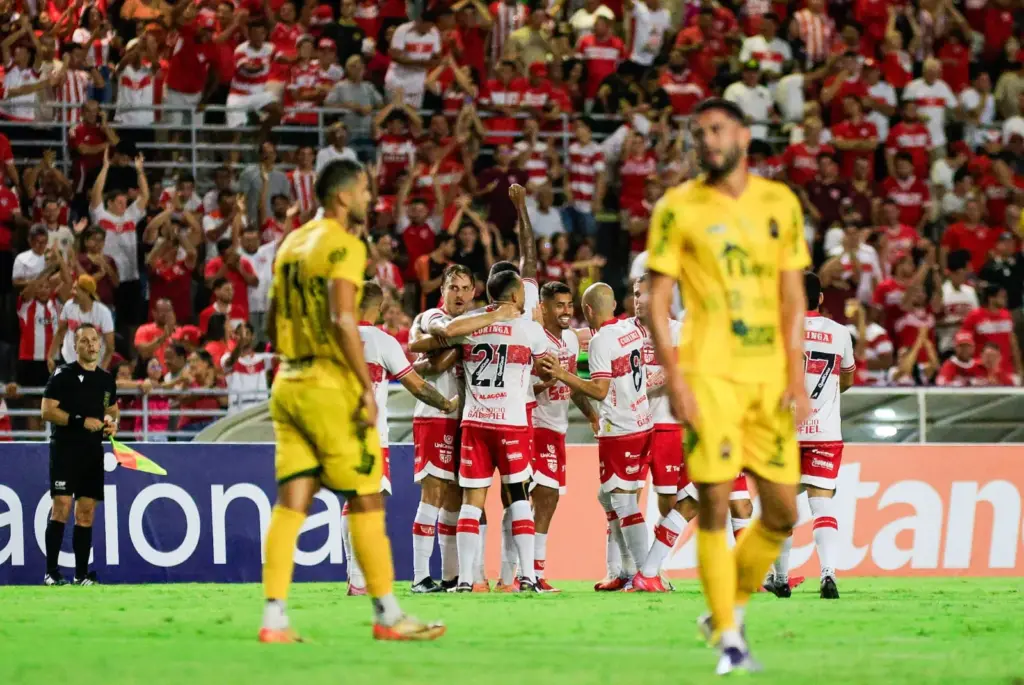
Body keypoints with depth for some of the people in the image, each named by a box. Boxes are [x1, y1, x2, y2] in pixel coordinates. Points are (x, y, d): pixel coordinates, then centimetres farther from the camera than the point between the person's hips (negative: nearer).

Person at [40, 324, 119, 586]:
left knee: (86, 512, 6)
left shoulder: (106, 380, 14)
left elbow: (113, 410, 27)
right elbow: (47, 411, -11)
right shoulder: (63, 375, -5)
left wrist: (113, 423, 4)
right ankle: (51, 572, -11)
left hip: (93, 452, 6)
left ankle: (81, 574, 9)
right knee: (61, 507, -12)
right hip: (65, 449, -6)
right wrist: (81, 421, -18)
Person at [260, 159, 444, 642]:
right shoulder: (345, 246, -11)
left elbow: (273, 324, 19)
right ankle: (387, 615, 5)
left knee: (291, 502, 4)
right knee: (366, 501, 1)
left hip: (288, 383, 8)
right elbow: (341, 320, -22)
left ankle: (274, 617, -2)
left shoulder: (292, 244, 15)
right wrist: (367, 386, -19)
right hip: (331, 385, -8)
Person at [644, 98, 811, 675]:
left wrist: (797, 380, 3)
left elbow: (793, 300, 11)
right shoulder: (679, 208, 1)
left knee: (782, 510, 3)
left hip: (770, 376, 3)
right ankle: (728, 638, 0)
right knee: (715, 505, -8)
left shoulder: (780, 204, 10)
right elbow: (658, 305, 0)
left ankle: (730, 609, 24)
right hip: (710, 374, -3)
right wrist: (675, 382, -9)